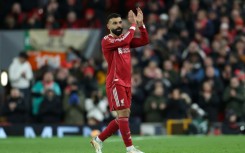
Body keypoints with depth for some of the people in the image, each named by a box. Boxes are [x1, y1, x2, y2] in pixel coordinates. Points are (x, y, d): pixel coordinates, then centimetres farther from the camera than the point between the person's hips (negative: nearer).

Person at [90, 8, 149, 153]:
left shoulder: (125, 38, 13)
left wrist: (141, 23, -3)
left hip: (126, 83, 8)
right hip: (115, 82, -8)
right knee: (123, 113, -13)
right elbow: (124, 41, -25)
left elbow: (144, 41, 7)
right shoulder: (107, 41, -9)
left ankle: (98, 140, 18)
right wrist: (133, 25, -13)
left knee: (124, 116, 7)